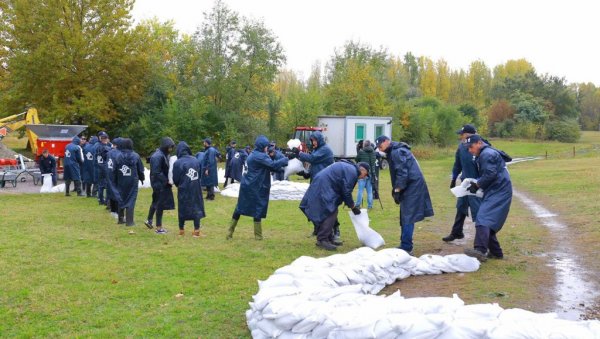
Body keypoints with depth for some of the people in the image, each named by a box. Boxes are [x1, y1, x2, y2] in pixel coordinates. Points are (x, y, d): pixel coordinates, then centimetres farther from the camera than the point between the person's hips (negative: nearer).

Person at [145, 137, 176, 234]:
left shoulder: (164, 155, 8)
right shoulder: (157, 156, -21)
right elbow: (156, 172, -24)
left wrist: (169, 179, -2)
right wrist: (166, 180, -20)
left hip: (163, 183, 9)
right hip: (159, 184, -9)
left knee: (156, 202, 22)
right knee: (160, 204, -1)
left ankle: (149, 220, 39)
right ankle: (159, 228, 8)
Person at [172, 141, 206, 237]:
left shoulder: (177, 163, -12)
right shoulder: (196, 160, -3)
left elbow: (175, 179, -4)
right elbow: (199, 175, 2)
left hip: (183, 190, -2)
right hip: (196, 189, 2)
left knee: (182, 209, 12)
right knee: (196, 208, 9)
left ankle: (181, 230, 22)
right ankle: (196, 231, 8)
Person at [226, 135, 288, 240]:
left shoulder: (253, 154, 15)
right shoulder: (260, 156, -16)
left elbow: (268, 167, 15)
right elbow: (273, 165, -25)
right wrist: (286, 159, -15)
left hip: (247, 185, 9)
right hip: (254, 187, -9)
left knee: (240, 208, 12)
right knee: (257, 210, 2)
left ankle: (230, 233, 16)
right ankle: (258, 235, 8)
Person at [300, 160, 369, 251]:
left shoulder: (348, 168, 20)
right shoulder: (352, 172, -11)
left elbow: (345, 191, 23)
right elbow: (346, 192, -13)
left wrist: (352, 205, 20)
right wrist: (353, 207, -1)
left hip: (320, 185, 11)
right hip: (324, 188, -11)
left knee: (331, 213, 14)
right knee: (330, 213, -12)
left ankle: (329, 239, 18)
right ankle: (322, 240, -12)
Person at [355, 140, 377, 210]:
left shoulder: (361, 151, -5)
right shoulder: (373, 152, 6)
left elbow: (357, 160, 9)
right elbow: (374, 161, 14)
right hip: (371, 173, 4)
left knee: (360, 190, -1)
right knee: (369, 190, 8)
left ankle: (358, 205, -1)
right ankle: (370, 205, 9)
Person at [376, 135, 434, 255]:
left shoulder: (397, 152, -13)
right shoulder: (393, 152, 19)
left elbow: (402, 173, -19)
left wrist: (397, 190, -17)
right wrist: (395, 189, 17)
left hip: (412, 186, -11)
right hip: (410, 187, 11)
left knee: (407, 218, -10)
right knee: (405, 217, 14)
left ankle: (406, 247, -8)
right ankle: (405, 246, 20)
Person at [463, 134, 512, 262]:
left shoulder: (487, 154, -11)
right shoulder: (483, 155, 23)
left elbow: (490, 175, -20)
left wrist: (477, 185, -10)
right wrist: (477, 183, 10)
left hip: (498, 192, -11)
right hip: (494, 192, 11)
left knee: (483, 219, -23)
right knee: (489, 222, 14)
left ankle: (480, 250, -34)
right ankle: (495, 252, 21)